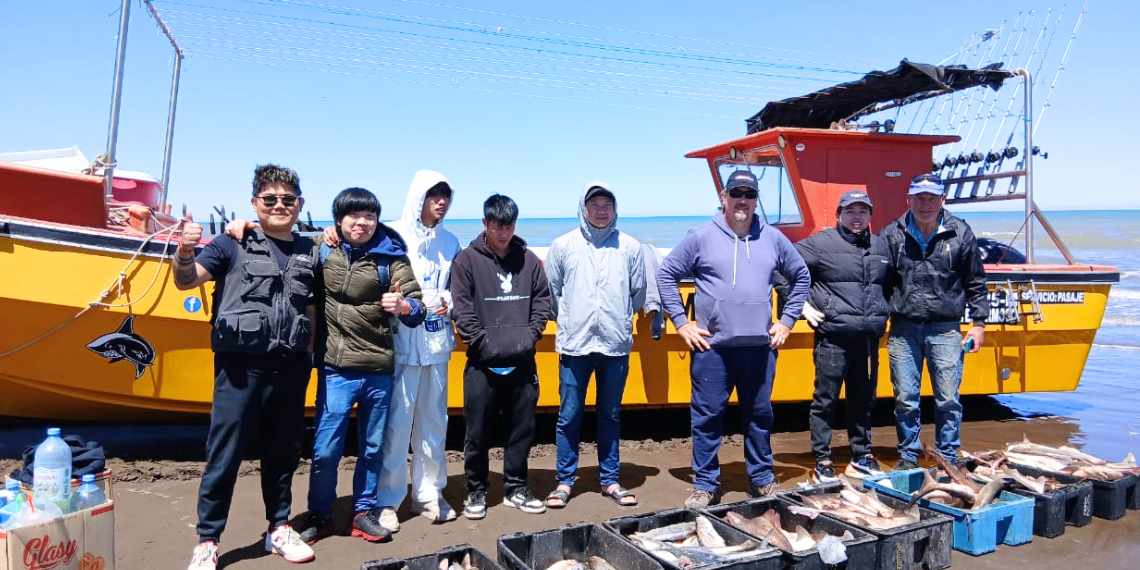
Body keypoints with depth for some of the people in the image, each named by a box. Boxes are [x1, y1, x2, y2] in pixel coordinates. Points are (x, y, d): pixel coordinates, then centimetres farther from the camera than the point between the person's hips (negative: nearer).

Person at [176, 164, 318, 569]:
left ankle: (279, 528, 30)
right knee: (224, 456, 3)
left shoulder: (309, 251, 10)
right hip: (241, 366, -3)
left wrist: (309, 357, 11)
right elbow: (186, 281, -8)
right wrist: (184, 253, -26)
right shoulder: (234, 242, -1)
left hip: (290, 368, 4)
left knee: (283, 453, 14)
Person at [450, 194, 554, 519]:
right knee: (478, 432, 5)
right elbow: (462, 309, -7)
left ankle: (516, 489, 26)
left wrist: (530, 335, -3)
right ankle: (476, 492, 22)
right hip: (483, 363, -3)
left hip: (523, 362, 3)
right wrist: (484, 344, -12)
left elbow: (543, 301, 10)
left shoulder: (529, 260, 8)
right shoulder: (467, 260, -1)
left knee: (522, 429, 11)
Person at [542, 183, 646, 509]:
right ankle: (564, 481, 16)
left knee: (611, 415, 12)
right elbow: (552, 291, 9)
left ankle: (609, 480, 23)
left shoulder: (630, 247, 5)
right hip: (574, 345, -1)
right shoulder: (563, 246, 2)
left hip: (616, 345, 1)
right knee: (569, 416, 4)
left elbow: (638, 293, 13)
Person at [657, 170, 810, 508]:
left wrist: (787, 321, 12)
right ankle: (705, 485, 15)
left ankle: (762, 479, 29)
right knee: (707, 417, 3)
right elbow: (666, 274, 2)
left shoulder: (773, 238, 8)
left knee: (759, 415, 13)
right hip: (712, 346, -3)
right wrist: (681, 322, -2)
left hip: (760, 347, 3)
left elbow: (801, 277, 19)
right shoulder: (701, 237, 0)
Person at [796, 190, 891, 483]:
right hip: (833, 336, -5)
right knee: (825, 400, 1)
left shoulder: (881, 245, 12)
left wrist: (884, 309, 15)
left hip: (869, 338, 6)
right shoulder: (821, 243, -6)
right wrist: (802, 306, -9)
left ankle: (861, 458, 30)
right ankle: (822, 462, 11)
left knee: (863, 400, 16)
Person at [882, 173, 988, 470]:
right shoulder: (892, 235, 2)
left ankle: (948, 458, 18)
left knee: (948, 400, 4)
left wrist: (978, 323, 8)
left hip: (945, 329, 0)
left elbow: (975, 282, 10)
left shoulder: (960, 233, 4)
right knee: (905, 399, 6)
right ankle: (908, 456, 20)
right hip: (903, 329, 0)